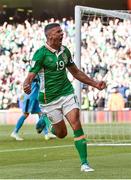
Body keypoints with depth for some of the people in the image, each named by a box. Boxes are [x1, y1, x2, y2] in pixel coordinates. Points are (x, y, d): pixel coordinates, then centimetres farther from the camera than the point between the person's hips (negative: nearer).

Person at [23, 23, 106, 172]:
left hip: (67, 93, 4)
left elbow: (75, 72, 18)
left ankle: (84, 163, -10)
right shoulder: (41, 53, -14)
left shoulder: (64, 50, 5)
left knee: (76, 125, -13)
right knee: (62, 133, 4)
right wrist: (26, 86, -42)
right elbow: (31, 75, -19)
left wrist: (95, 84, 15)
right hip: (49, 98, -4)